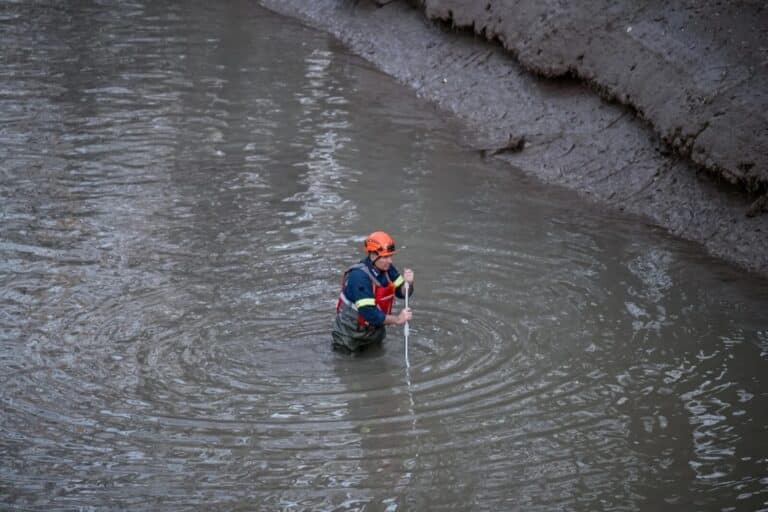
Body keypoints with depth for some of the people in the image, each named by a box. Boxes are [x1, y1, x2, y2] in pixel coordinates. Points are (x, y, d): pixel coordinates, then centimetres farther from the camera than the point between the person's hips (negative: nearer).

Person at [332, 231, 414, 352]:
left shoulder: (386, 268, -9)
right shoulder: (360, 276, -31)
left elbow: (402, 293, -4)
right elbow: (368, 313, -35)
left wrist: (408, 283, -26)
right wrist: (397, 319, -33)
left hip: (374, 327, 7)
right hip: (351, 332, -7)